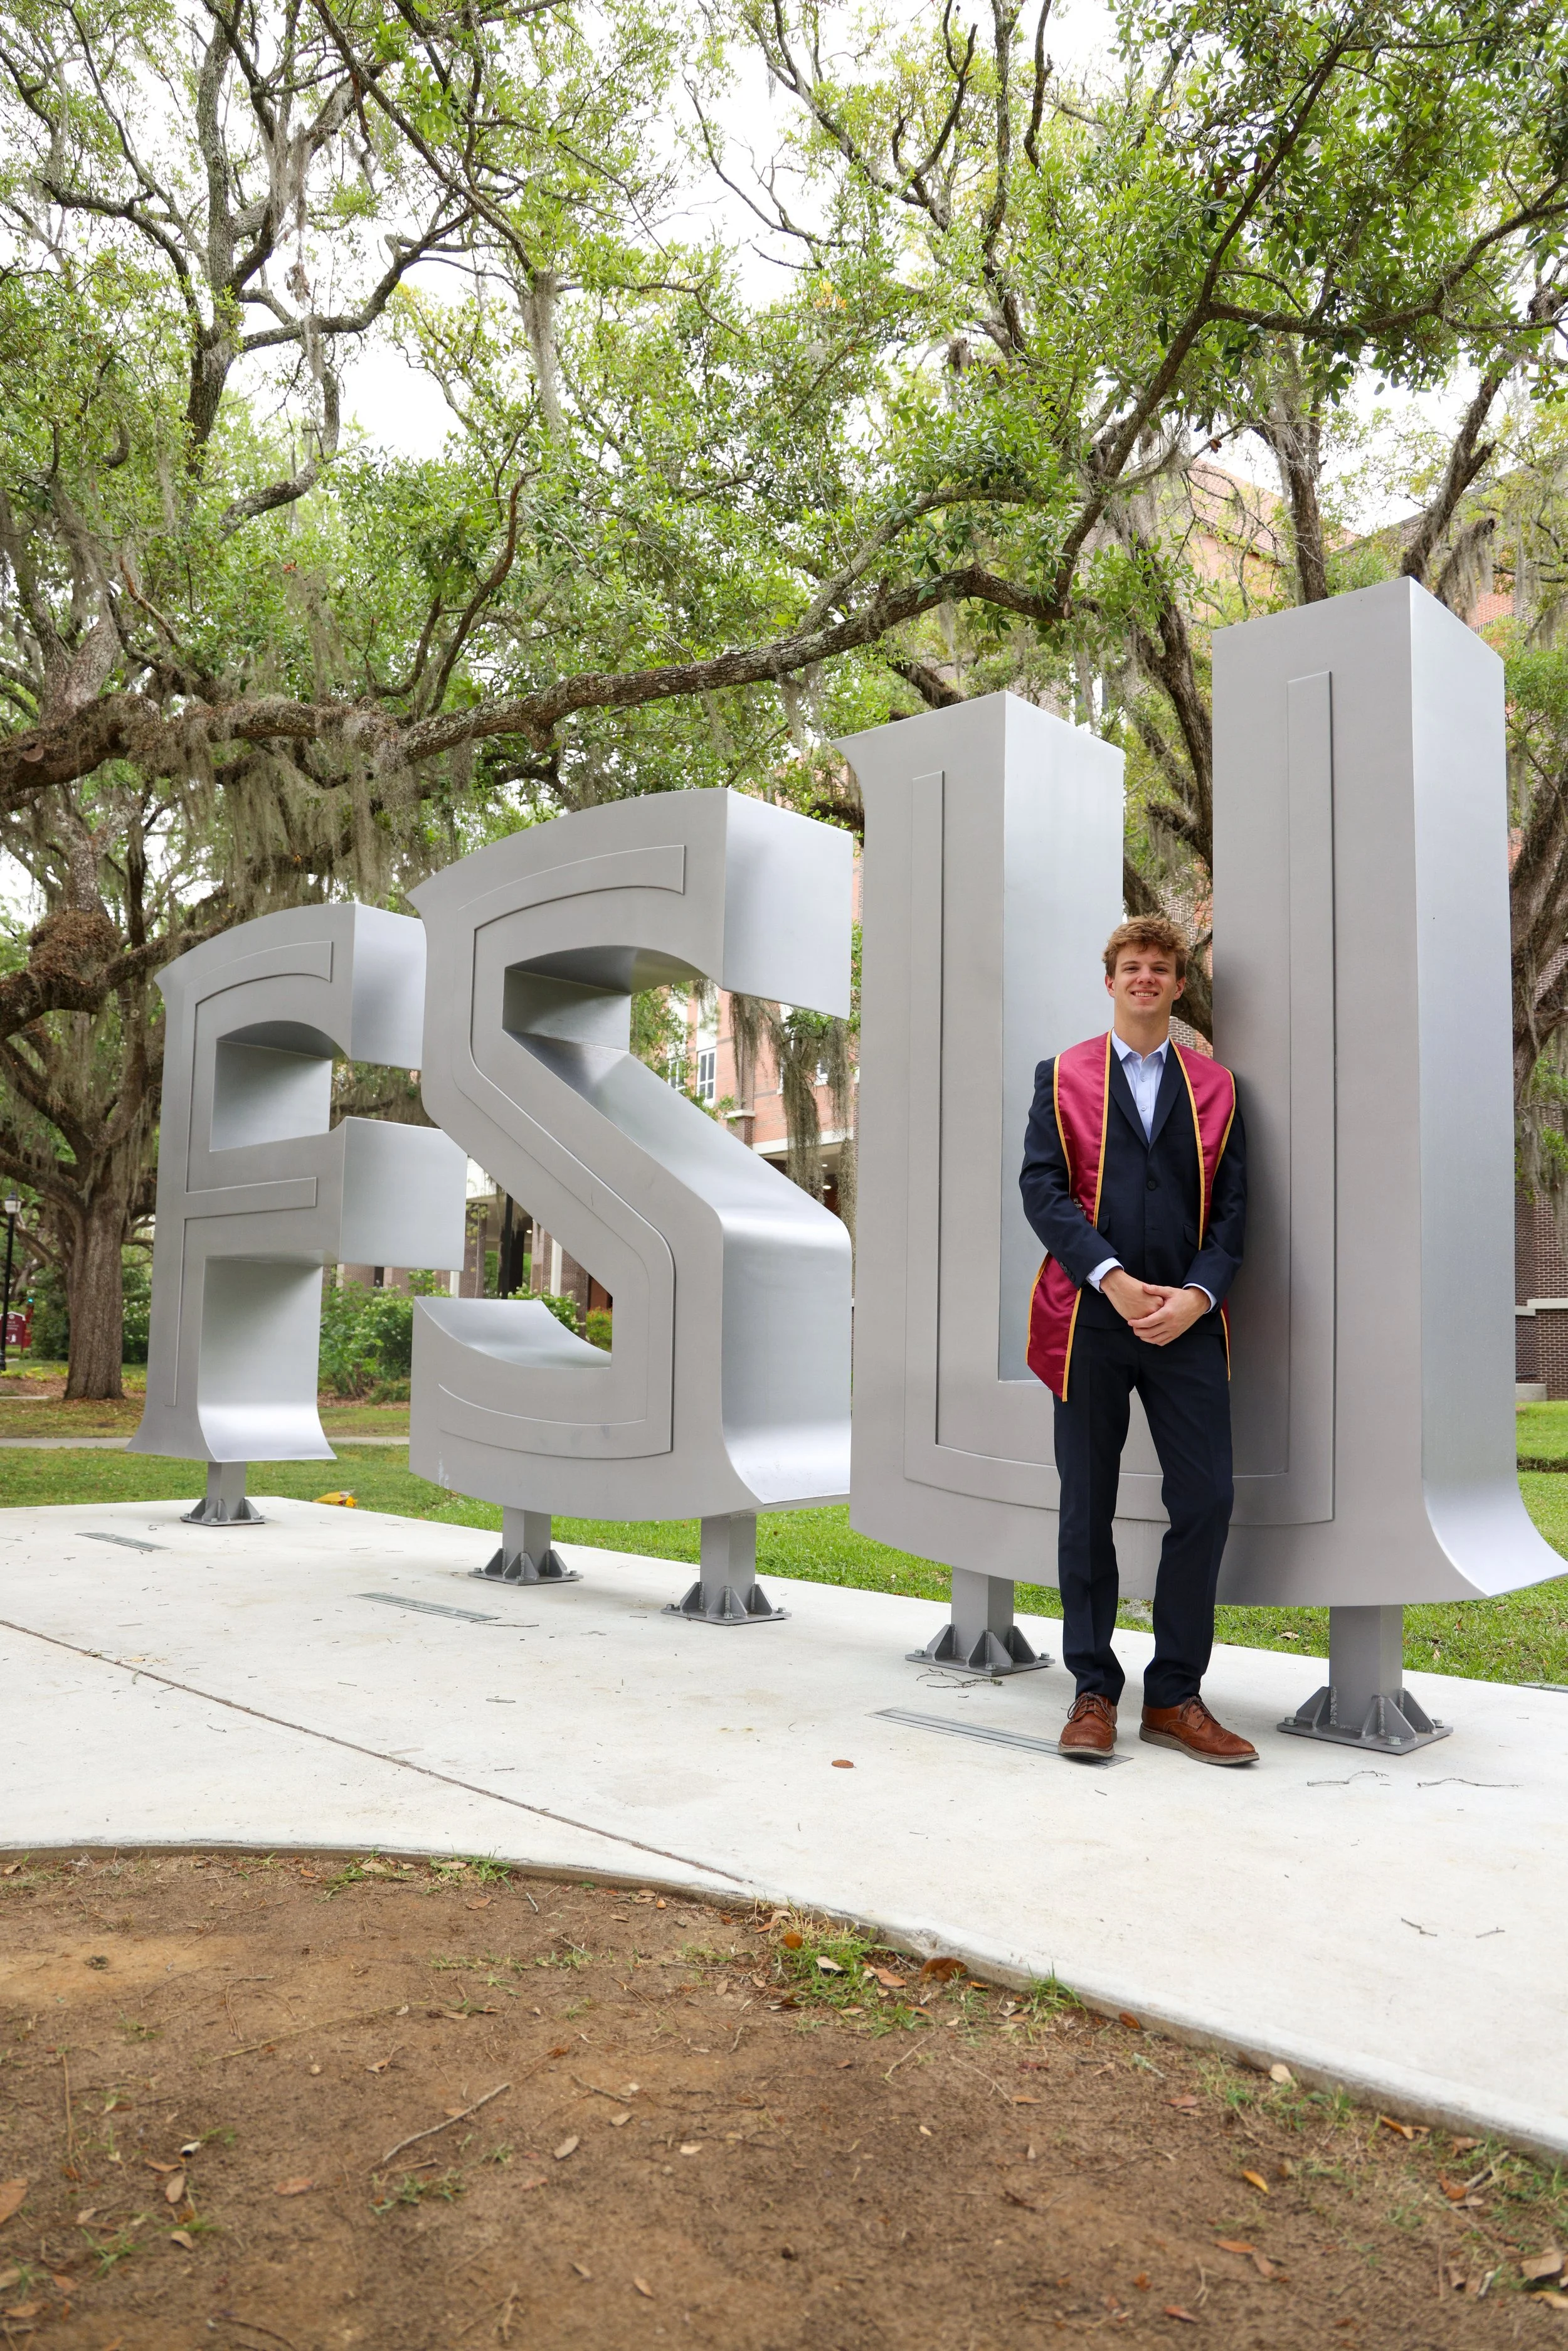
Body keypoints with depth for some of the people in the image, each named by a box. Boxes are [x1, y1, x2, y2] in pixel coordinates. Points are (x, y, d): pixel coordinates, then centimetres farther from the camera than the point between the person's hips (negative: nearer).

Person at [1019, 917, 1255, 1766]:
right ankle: (1094, 1691, 17)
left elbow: (1231, 1204, 7)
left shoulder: (1214, 1087, 13)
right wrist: (1111, 1278, -14)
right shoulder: (1063, 1076, 9)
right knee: (1087, 1508, 5)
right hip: (1089, 1315, -1)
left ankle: (1175, 1697, 10)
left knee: (1207, 1501, -5)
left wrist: (1198, 1292, -11)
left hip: (1185, 1318, 1)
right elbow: (1042, 1186, -2)